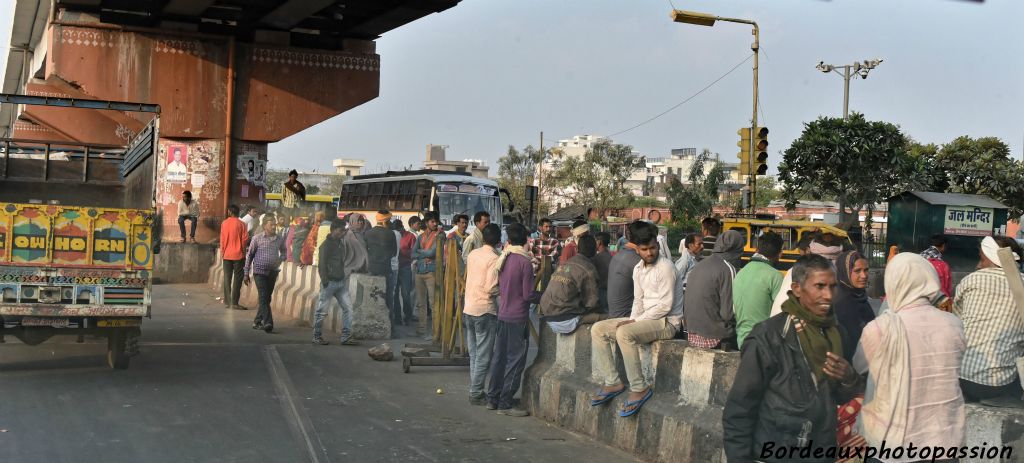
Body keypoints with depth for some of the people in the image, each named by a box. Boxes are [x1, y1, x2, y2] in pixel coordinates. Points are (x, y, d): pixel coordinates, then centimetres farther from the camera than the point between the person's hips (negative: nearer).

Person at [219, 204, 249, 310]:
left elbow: (222, 239, 1)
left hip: (227, 255, 3)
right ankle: (234, 302, -4)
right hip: (238, 255, -3)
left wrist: (222, 252, 11)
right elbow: (245, 239, -9)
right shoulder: (241, 224, -9)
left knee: (227, 278, 10)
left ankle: (227, 301, 11)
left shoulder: (224, 223, -1)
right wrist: (243, 251, 6)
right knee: (237, 279, 0)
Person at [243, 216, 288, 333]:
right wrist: (246, 273, 2)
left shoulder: (279, 239, 4)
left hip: (273, 272, 4)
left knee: (267, 298, 9)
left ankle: (257, 321, 23)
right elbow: (249, 256, 2)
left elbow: (284, 252, 20)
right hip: (259, 271, -4)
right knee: (263, 297, -13)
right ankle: (268, 323, -19)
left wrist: (280, 259, -5)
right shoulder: (257, 238, -4)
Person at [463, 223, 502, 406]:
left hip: (468, 308, 7)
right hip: (485, 310, -7)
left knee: (474, 354, 14)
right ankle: (476, 394, 3)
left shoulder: (473, 254, 6)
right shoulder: (494, 259, -14)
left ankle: (475, 390, 19)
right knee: (483, 356, 0)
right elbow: (490, 289, -19)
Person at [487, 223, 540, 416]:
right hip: (518, 316, -7)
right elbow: (528, 295, -14)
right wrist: (544, 296, 1)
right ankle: (505, 404, 2)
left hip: (502, 314, 7)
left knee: (499, 357, 14)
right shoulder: (525, 262, -15)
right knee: (515, 360, 0)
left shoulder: (502, 259, 4)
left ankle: (493, 398, 21)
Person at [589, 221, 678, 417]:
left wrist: (636, 321, -16)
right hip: (645, 318, 9)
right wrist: (631, 320, -3)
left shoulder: (665, 267, -14)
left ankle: (640, 388, -23)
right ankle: (612, 382, -3)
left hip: (667, 322, -9)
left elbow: (665, 305, -18)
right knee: (598, 329, -2)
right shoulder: (638, 269, 11)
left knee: (624, 333, -33)